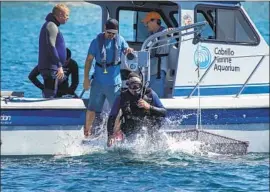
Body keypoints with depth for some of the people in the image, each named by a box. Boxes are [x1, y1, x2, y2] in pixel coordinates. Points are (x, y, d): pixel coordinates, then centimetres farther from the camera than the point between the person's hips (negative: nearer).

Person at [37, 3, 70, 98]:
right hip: (50, 68, -11)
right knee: (50, 96, -11)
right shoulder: (51, 26, -14)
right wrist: (59, 66, -26)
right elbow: (51, 46, -24)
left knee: (49, 96, 14)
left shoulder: (50, 25, 19)